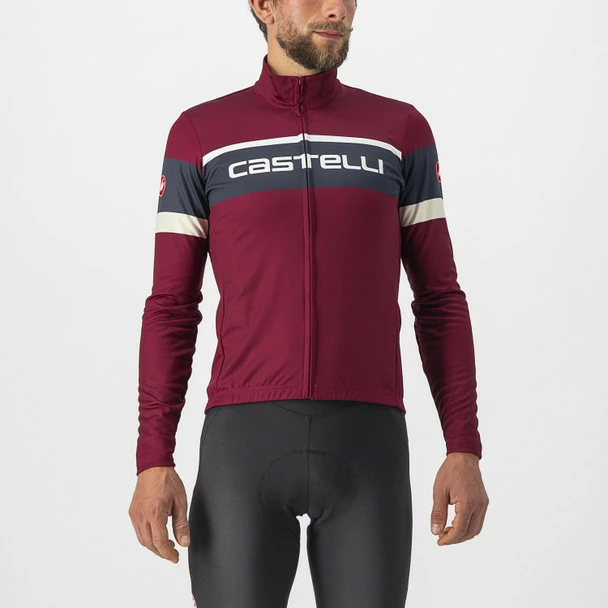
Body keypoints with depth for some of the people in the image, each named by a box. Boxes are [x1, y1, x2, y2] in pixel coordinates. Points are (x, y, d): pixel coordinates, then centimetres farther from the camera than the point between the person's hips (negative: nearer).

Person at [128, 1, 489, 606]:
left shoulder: (401, 131, 10)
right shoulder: (200, 135, 8)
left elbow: (440, 302, 10)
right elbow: (171, 311, 6)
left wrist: (464, 450, 0)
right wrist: (153, 463, -3)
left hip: (366, 447, 1)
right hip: (244, 446, -1)